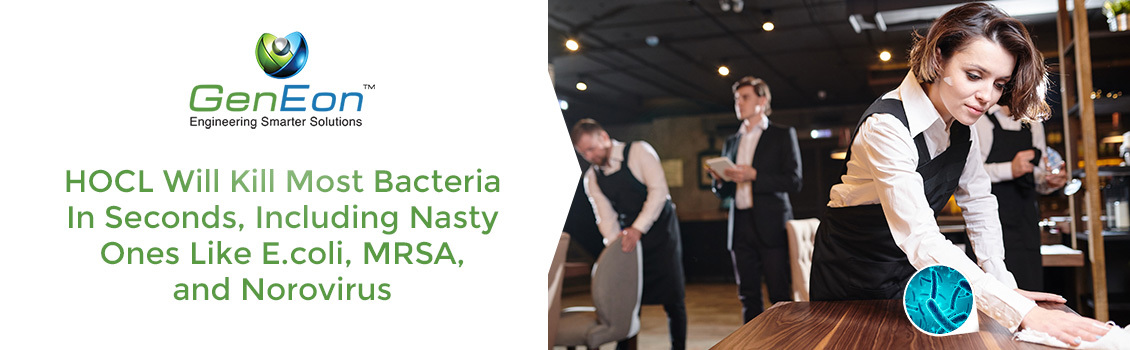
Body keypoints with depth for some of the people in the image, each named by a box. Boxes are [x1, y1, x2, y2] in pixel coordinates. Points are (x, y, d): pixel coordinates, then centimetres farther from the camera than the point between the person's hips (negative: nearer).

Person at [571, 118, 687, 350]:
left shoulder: (639, 152, -10)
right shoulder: (591, 179, 2)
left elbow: (658, 190, -19)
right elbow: (606, 218, -1)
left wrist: (638, 228, -26)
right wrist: (617, 247, -17)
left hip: (660, 232, -3)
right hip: (630, 237, 4)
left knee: (673, 299, -2)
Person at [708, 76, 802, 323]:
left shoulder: (783, 135, 5)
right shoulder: (731, 142, 20)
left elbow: (794, 182, -5)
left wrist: (754, 175, -15)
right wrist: (719, 179, -1)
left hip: (771, 226, -5)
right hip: (740, 226, 5)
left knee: (780, 296, -6)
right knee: (748, 298, 6)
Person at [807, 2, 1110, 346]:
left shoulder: (961, 125, -8)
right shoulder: (887, 127, -32)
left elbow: (979, 204, 3)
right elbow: (921, 240, -40)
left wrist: (1004, 284, -6)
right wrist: (1022, 312, -44)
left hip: (909, 267, 6)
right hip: (851, 269, -6)